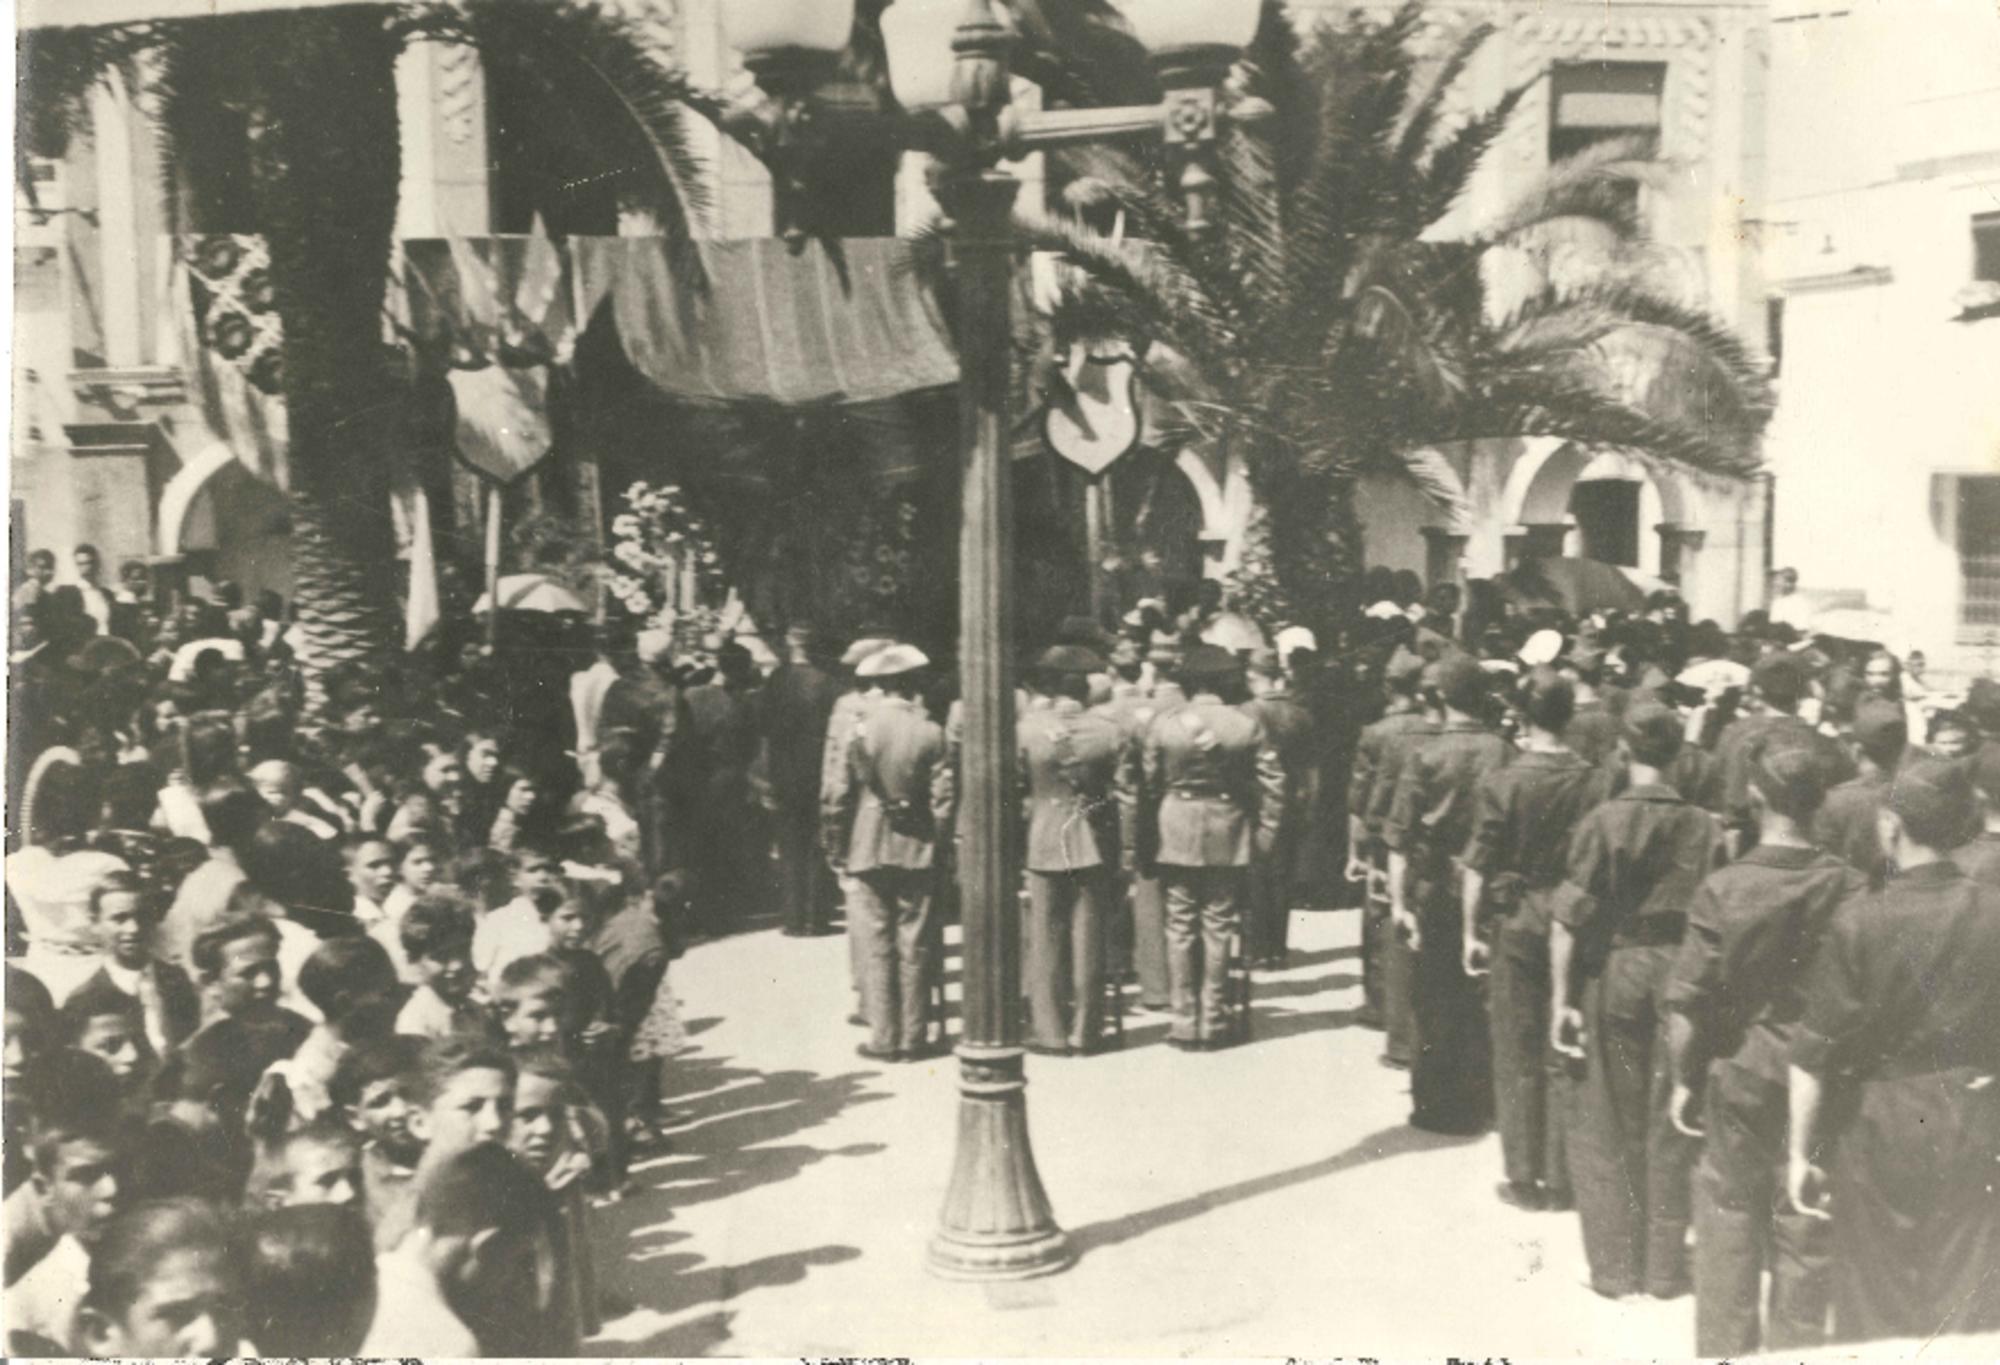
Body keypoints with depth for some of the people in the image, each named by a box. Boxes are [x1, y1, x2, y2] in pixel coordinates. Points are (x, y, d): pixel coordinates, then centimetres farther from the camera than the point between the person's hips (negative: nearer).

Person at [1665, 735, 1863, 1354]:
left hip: (1741, 1071, -1)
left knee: (1731, 1213, 16)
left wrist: (1684, 1080, 2)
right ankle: (1797, 1343, 25)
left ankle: (1727, 1347, 26)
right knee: (1807, 1229, 13)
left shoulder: (1723, 889, -15)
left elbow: (1687, 1006, -12)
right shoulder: (1852, 888, -12)